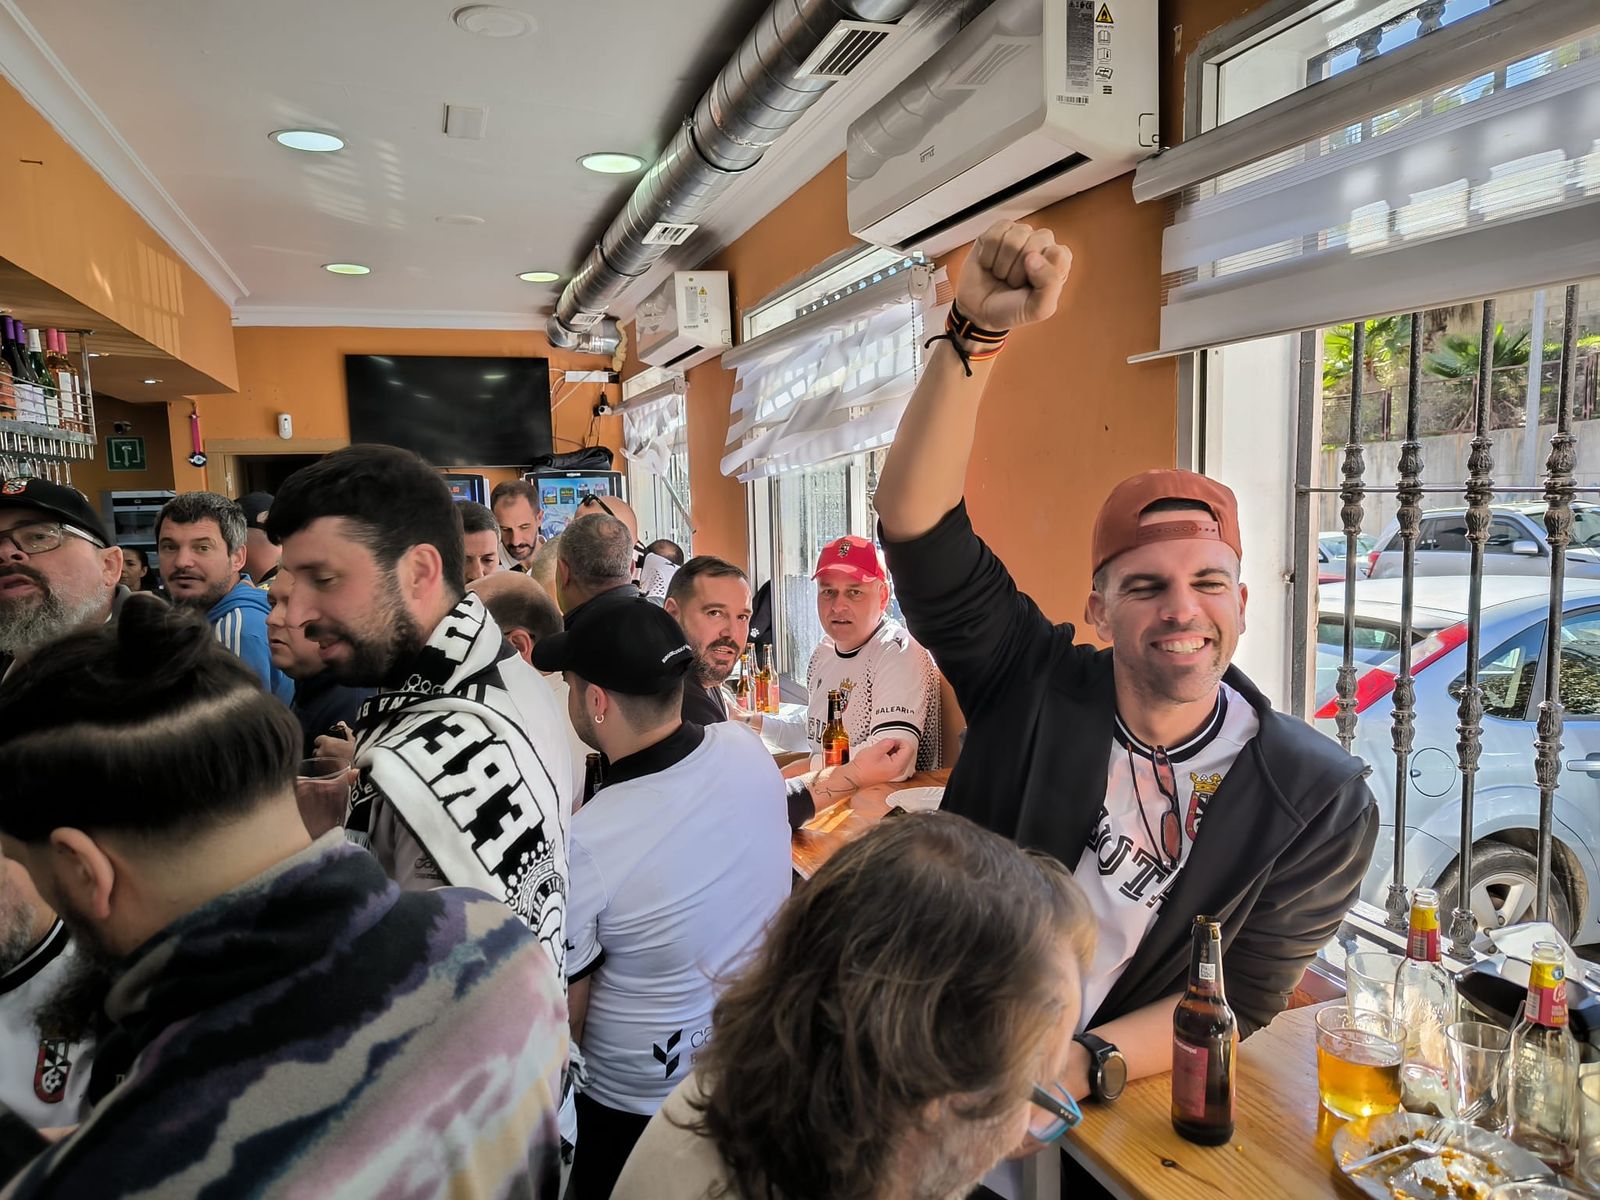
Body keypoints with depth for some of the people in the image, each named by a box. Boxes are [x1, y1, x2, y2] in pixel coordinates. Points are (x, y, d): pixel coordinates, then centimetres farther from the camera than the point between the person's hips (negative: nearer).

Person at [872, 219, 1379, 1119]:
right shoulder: (1032, 684, -10)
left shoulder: (1320, 801, -8)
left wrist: (1086, 1063, -20)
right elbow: (917, 522, -19)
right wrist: (978, 333, -28)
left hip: (1120, 1102, 1)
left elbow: (1241, 998, -5)